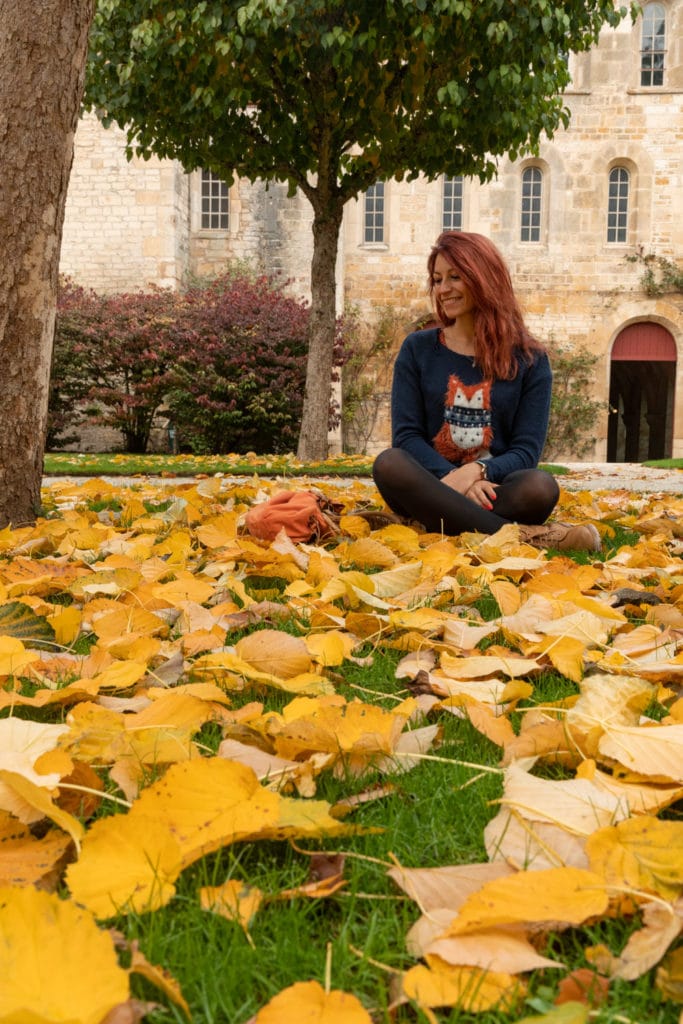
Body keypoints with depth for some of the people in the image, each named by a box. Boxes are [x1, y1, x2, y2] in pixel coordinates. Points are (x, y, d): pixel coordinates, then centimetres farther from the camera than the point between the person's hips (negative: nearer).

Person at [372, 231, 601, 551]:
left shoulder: (529, 359, 6)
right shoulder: (417, 349, 9)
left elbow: (526, 450, -1)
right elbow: (406, 435, 0)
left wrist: (476, 472, -22)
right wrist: (453, 478, -20)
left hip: (492, 493, -1)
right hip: (432, 488, 1)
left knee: (540, 486, -32)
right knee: (390, 463, -33)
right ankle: (522, 536, -34)